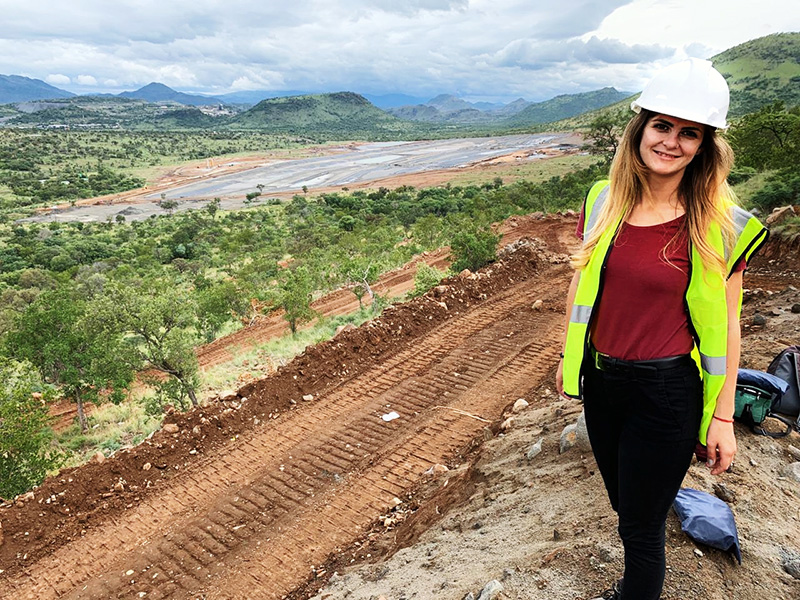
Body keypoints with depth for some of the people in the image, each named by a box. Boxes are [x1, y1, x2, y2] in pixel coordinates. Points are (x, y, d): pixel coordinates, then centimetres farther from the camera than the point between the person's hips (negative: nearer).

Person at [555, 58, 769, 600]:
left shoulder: (720, 227, -12)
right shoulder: (604, 201, -2)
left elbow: (726, 324, -7)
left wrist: (723, 416, -4)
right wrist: (568, 357, 14)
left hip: (666, 392, -4)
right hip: (601, 380, 5)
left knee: (640, 525, 11)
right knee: (625, 503, 25)